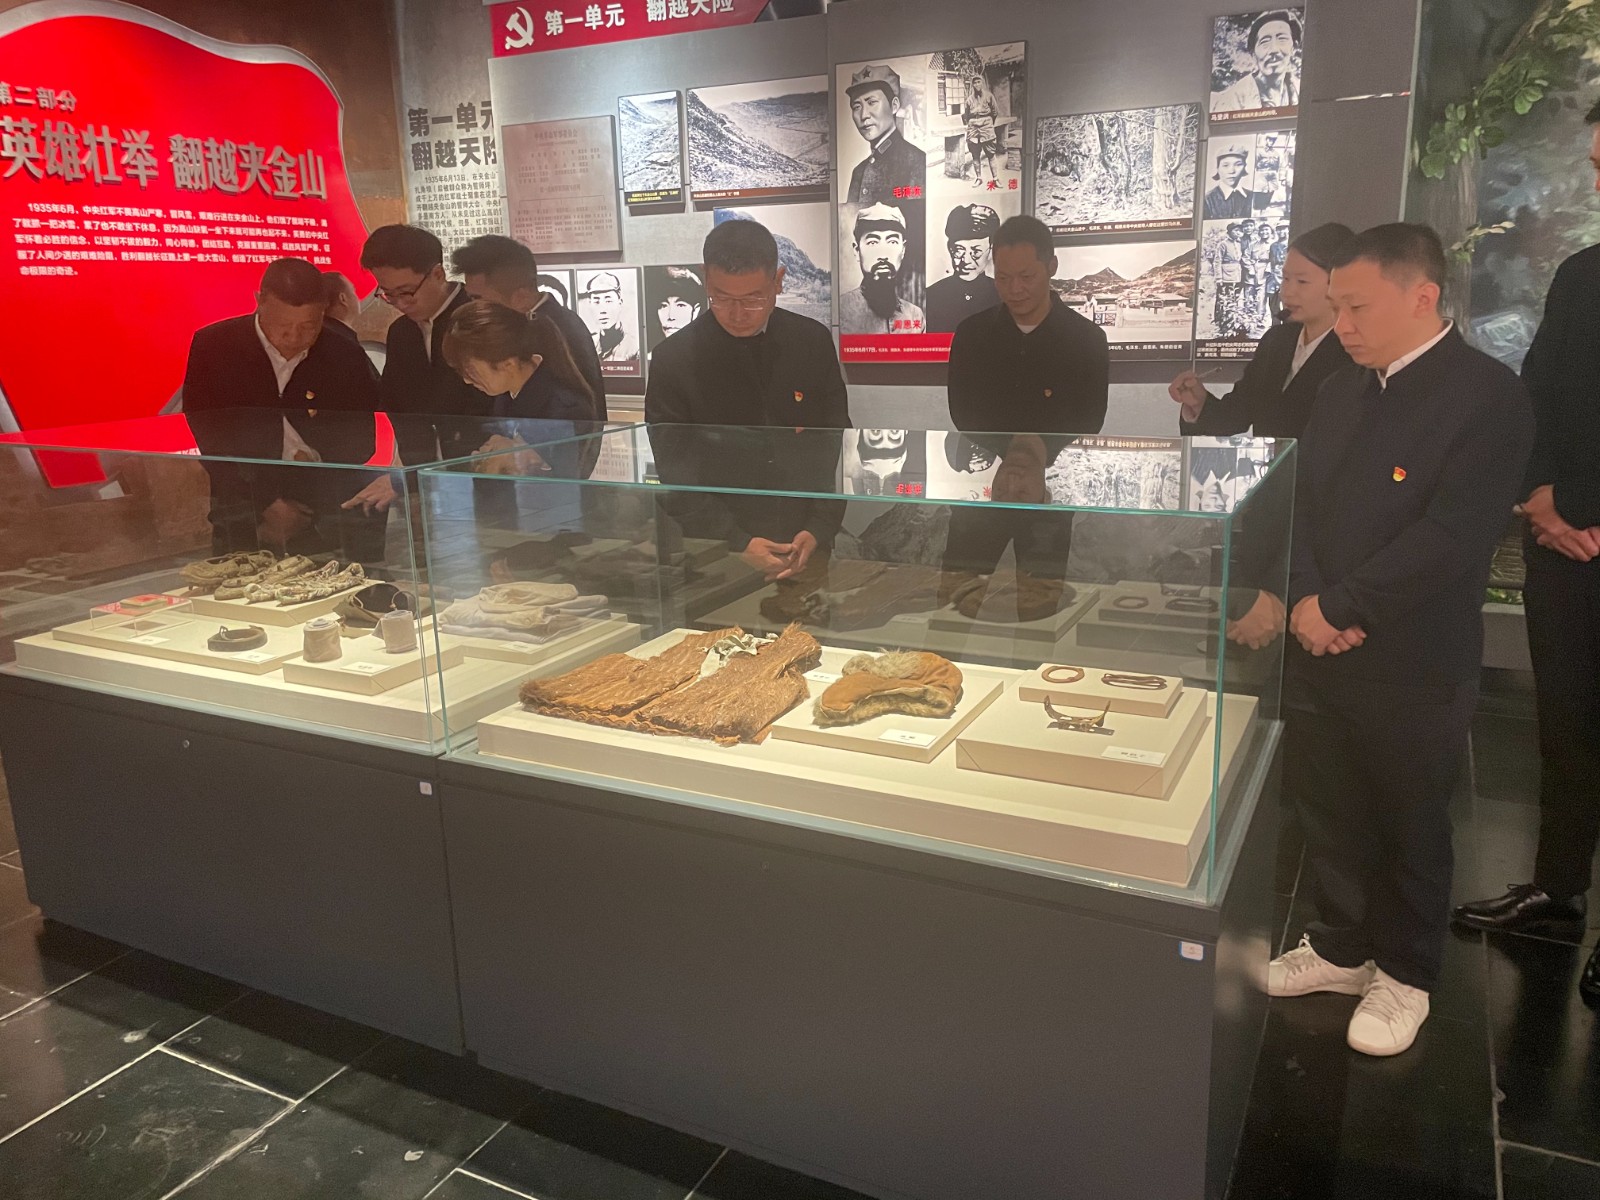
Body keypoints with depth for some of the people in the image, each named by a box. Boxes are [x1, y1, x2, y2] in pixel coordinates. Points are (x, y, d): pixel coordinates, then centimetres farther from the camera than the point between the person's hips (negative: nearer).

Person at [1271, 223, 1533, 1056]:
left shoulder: (1489, 395, -12)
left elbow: (1452, 536, -21)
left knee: (1408, 825, 11)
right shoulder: (1340, 392, 9)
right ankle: (1341, 948, 36)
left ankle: (1404, 975, 31)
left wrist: (1340, 608, -17)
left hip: (1413, 666, -6)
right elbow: (1304, 504, 9)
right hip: (1320, 650, 6)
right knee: (1326, 811, 16)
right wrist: (1306, 600, -8)